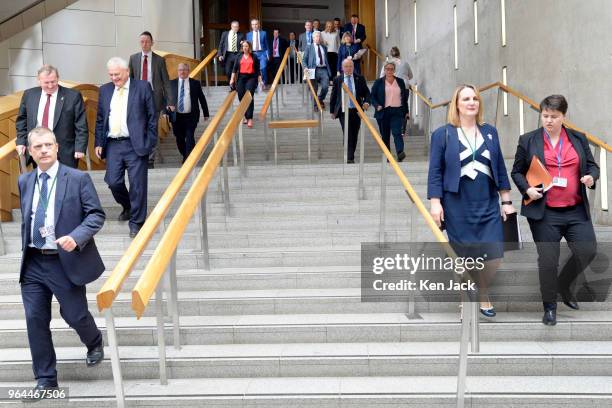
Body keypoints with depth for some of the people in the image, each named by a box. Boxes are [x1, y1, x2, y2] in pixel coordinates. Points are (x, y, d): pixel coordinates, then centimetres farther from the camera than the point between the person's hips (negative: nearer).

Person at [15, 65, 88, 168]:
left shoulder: (73, 96, -5)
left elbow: (81, 126, -5)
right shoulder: (29, 95, 7)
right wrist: (21, 141, 8)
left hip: (64, 154, -3)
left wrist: (80, 148, -11)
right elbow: (22, 120, 17)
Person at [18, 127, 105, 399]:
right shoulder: (24, 181, 8)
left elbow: (96, 214, -11)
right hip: (33, 264, 5)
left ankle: (95, 344, 42)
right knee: (35, 320, 5)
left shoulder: (78, 179, -8)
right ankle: (45, 378, 20)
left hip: (66, 262, -4)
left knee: (75, 315, 6)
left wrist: (76, 237, -26)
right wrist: (25, 248, 17)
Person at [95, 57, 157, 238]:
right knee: (113, 182, 3)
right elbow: (100, 119, 16)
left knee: (137, 184, -2)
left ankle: (136, 221, 12)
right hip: (113, 145, 4)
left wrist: (150, 142, -6)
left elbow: (152, 116, -1)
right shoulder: (105, 90, 12)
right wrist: (99, 143, 8)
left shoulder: (142, 87, -1)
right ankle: (127, 207, 33)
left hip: (135, 145, -4)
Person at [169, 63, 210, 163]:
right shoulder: (172, 83, 5)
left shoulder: (195, 83, 3)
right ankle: (184, 156, 29)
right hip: (176, 117, 2)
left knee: (189, 137, -11)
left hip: (191, 116, -2)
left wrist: (206, 113, 8)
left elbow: (202, 99, 8)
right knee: (179, 139, 8)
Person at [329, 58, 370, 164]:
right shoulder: (337, 80, 5)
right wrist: (332, 111, 6)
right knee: (347, 135, -11)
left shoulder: (360, 79, 7)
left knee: (354, 135, 7)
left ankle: (351, 156, 20)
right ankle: (349, 158, -11)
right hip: (343, 111, -2)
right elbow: (333, 96, 8)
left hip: (356, 111, 2)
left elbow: (366, 92, 8)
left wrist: (366, 102, -12)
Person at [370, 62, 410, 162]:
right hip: (383, 112, 0)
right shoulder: (378, 82, 6)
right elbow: (373, 96, 4)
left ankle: (400, 153, -29)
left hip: (397, 111, 0)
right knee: (385, 135, 5)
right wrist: (377, 106, -15)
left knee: (397, 132, -17)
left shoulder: (400, 82, 11)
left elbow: (404, 97, 15)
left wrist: (406, 111, 11)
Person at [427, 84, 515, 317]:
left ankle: (483, 294, 27)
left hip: (488, 204, 3)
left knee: (494, 255, 0)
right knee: (465, 256, 3)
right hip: (457, 206, -3)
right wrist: (435, 202, -11)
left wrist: (506, 201, 9)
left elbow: (500, 168, 12)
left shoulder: (490, 132, 10)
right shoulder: (443, 134, -1)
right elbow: (435, 171, -3)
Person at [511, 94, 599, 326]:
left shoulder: (578, 139, 9)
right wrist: (527, 189, -11)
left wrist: (592, 177, -7)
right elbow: (516, 172, 6)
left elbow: (592, 165, 15)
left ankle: (564, 285, 29)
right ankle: (549, 306, 18)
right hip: (544, 213, -3)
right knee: (548, 260, 1)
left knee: (588, 250, 0)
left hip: (576, 211, 3)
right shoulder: (528, 140, 2)